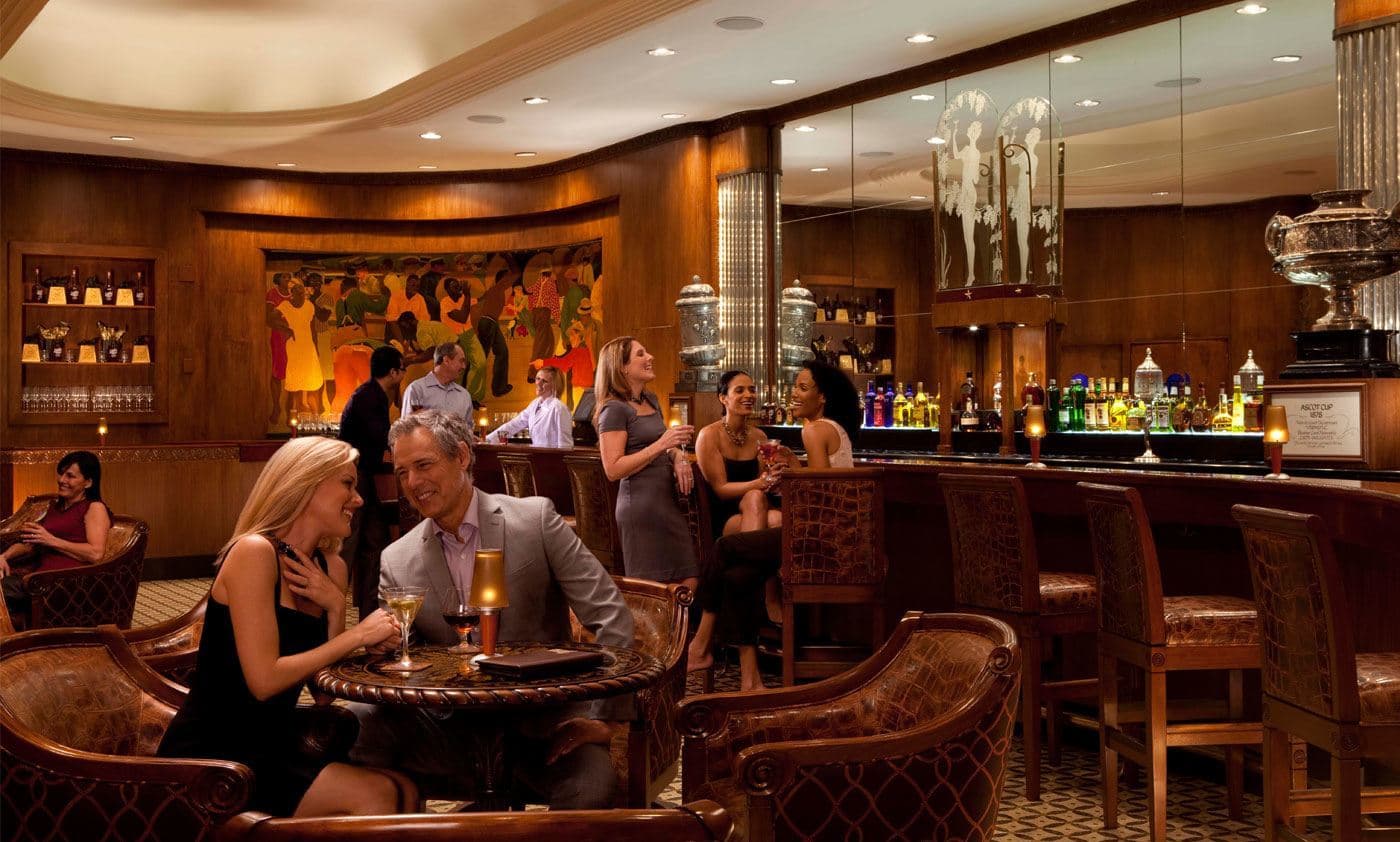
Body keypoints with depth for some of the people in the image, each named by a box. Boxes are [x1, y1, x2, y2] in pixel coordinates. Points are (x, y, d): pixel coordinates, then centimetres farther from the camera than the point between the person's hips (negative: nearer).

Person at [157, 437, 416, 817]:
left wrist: (335, 608, -7)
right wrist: (358, 635, -17)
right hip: (211, 758, -7)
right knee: (374, 797, -20)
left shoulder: (330, 567, 7)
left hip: (273, 748, 8)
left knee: (402, 792, -12)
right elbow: (264, 681, -23)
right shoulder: (254, 552, -16)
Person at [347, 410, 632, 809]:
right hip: (454, 727, 3)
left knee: (590, 785, -32)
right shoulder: (397, 562, 3)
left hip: (544, 722, -2)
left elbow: (609, 615, -6)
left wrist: (602, 716, -11)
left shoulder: (534, 519, -4)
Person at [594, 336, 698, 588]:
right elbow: (613, 469, -17)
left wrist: (678, 456, 7)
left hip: (668, 500, 8)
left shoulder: (651, 401, 16)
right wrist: (661, 444, -19)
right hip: (640, 504, -8)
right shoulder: (615, 409, -9)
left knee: (688, 585, 4)